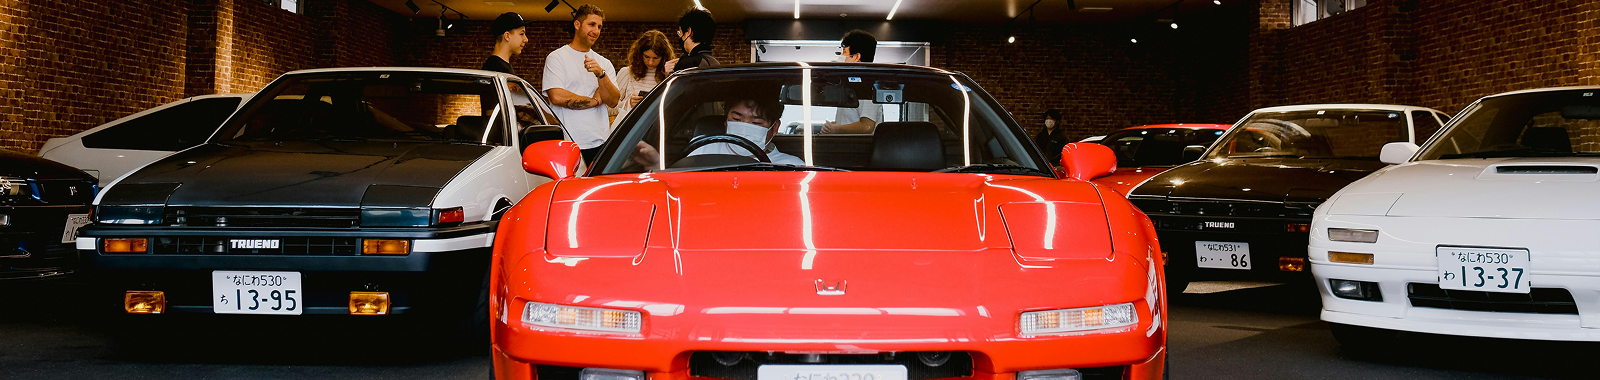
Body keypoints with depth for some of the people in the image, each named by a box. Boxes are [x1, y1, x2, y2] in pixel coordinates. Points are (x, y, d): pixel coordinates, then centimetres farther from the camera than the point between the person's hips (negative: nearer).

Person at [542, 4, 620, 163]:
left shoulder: (604, 63, 17)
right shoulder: (556, 58, 3)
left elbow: (613, 101, 4)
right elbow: (557, 97, -11)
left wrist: (600, 74, -13)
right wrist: (595, 100, 0)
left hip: (601, 144, 4)